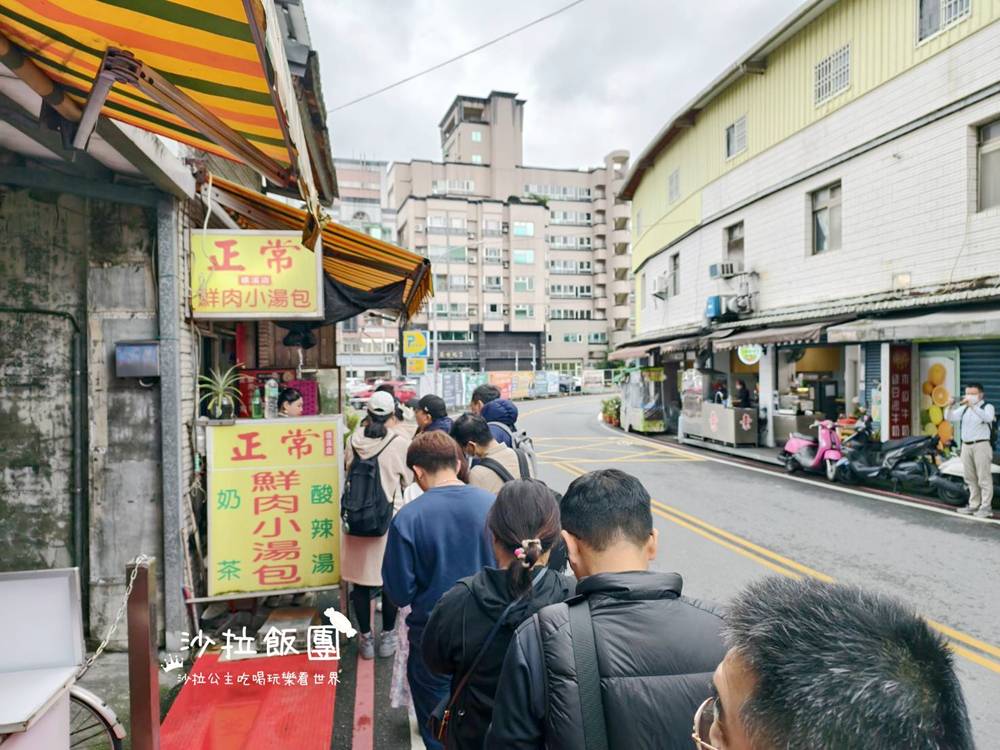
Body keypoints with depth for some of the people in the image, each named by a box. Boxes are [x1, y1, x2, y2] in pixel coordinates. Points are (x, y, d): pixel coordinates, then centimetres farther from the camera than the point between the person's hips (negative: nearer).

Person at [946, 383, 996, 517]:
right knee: (970, 478, 10)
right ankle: (974, 505, 17)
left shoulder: (987, 407, -2)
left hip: (981, 445, -6)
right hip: (966, 445, 6)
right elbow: (949, 418, 6)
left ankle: (986, 507, -2)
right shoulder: (964, 408, 14)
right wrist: (950, 407, -13)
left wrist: (973, 406, -34)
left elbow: (988, 418, -24)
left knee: (984, 478, -5)